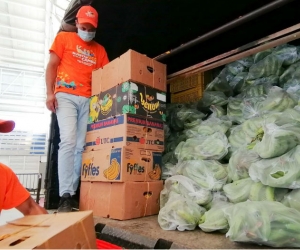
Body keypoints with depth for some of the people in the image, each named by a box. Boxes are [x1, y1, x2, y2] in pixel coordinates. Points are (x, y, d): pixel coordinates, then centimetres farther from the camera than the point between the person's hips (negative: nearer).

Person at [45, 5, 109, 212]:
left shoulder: (99, 49, 20)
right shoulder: (64, 38, 15)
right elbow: (52, 65, 9)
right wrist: (50, 93, -3)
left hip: (89, 100, 3)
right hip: (65, 96, -2)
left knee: (81, 146, -4)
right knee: (68, 141, -17)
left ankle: (73, 192, 1)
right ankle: (65, 196, -15)